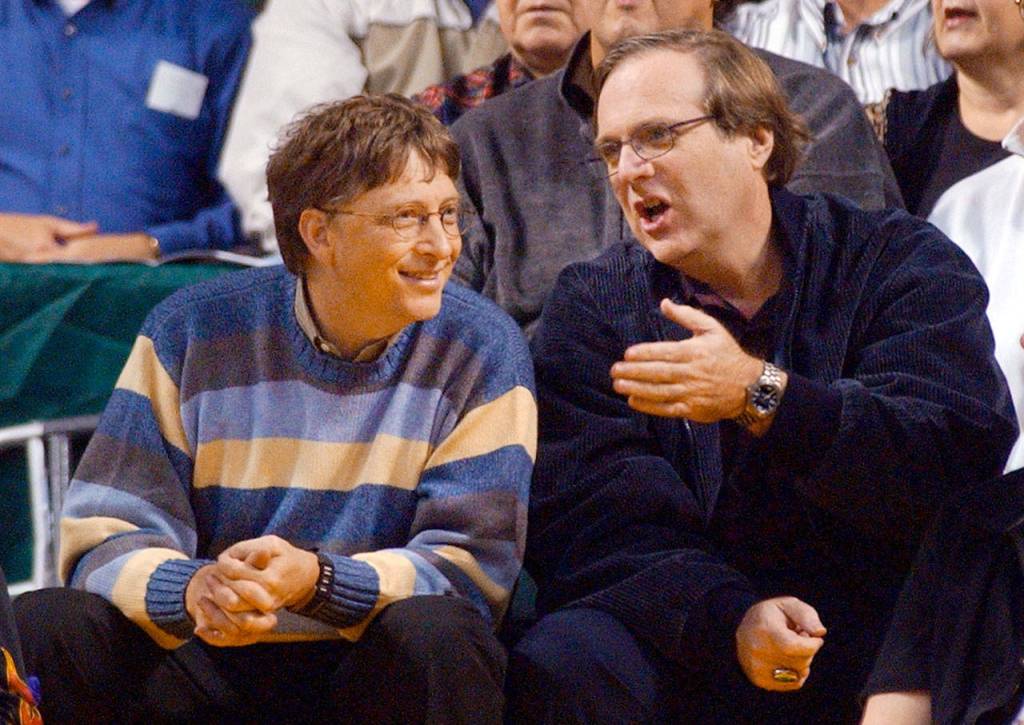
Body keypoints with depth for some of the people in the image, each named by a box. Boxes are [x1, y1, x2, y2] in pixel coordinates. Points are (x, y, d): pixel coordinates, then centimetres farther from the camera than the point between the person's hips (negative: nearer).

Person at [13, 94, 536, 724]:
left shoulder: (482, 349, -2)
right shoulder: (191, 334, -1)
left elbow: (471, 565, -9)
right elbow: (107, 538, -5)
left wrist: (315, 581, -29)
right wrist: (193, 589, -30)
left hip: (375, 671, -1)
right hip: (205, 666, 1)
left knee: (437, 635, -34)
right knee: (42, 627, -24)